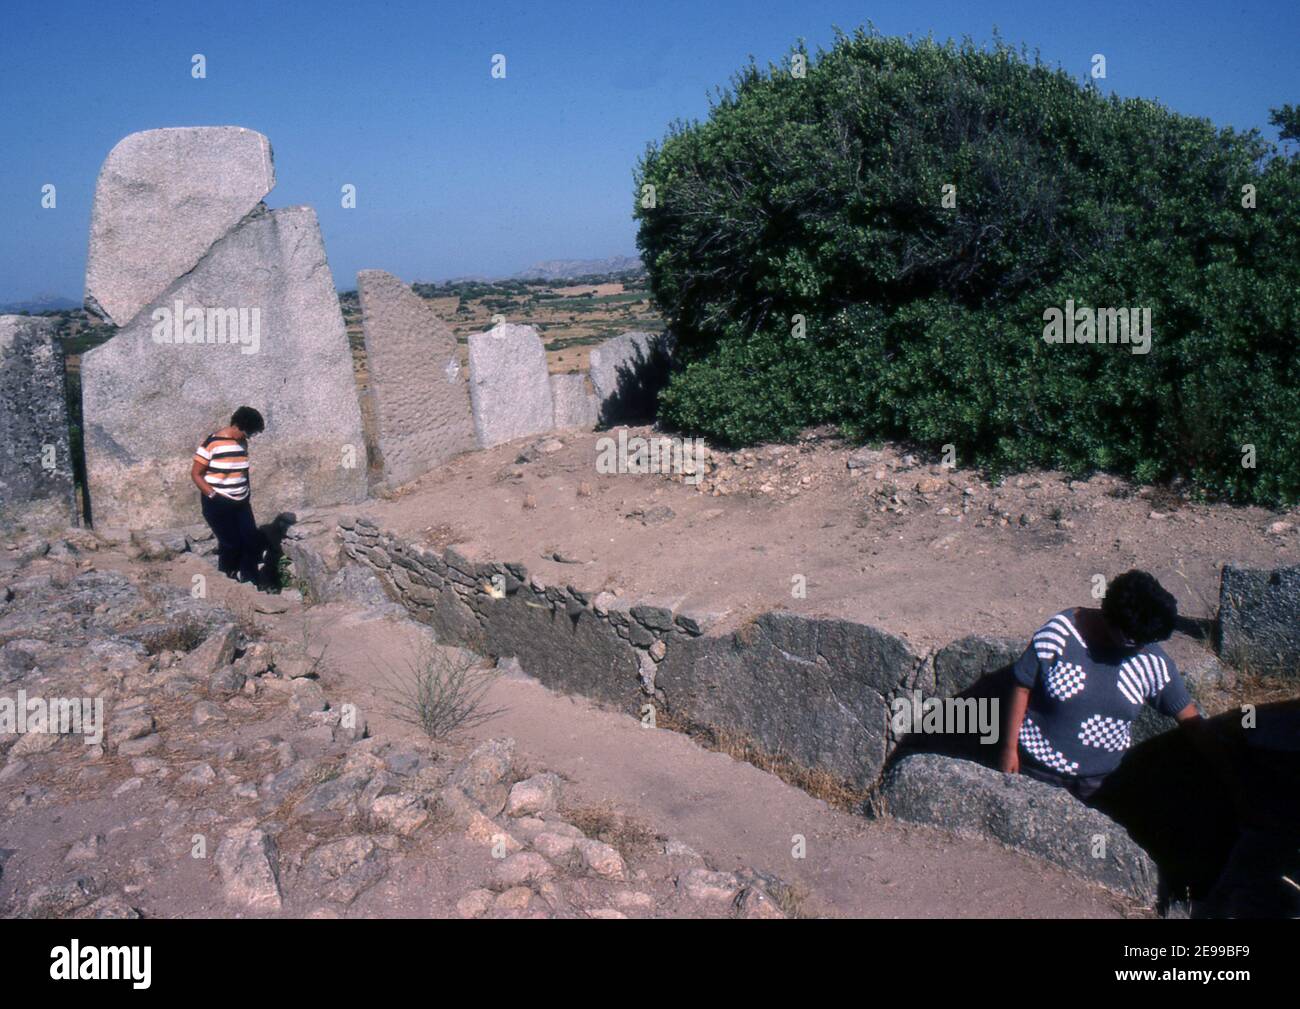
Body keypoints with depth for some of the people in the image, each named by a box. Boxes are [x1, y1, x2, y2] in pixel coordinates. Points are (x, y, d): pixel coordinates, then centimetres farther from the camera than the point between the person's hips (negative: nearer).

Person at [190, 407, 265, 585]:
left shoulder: (242, 443, 5)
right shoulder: (212, 443, -15)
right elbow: (195, 473, -11)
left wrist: (247, 498, 17)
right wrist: (213, 495, -19)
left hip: (240, 503, 6)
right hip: (218, 504, -6)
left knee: (252, 541, 1)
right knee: (231, 544, -5)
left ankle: (250, 584, 15)